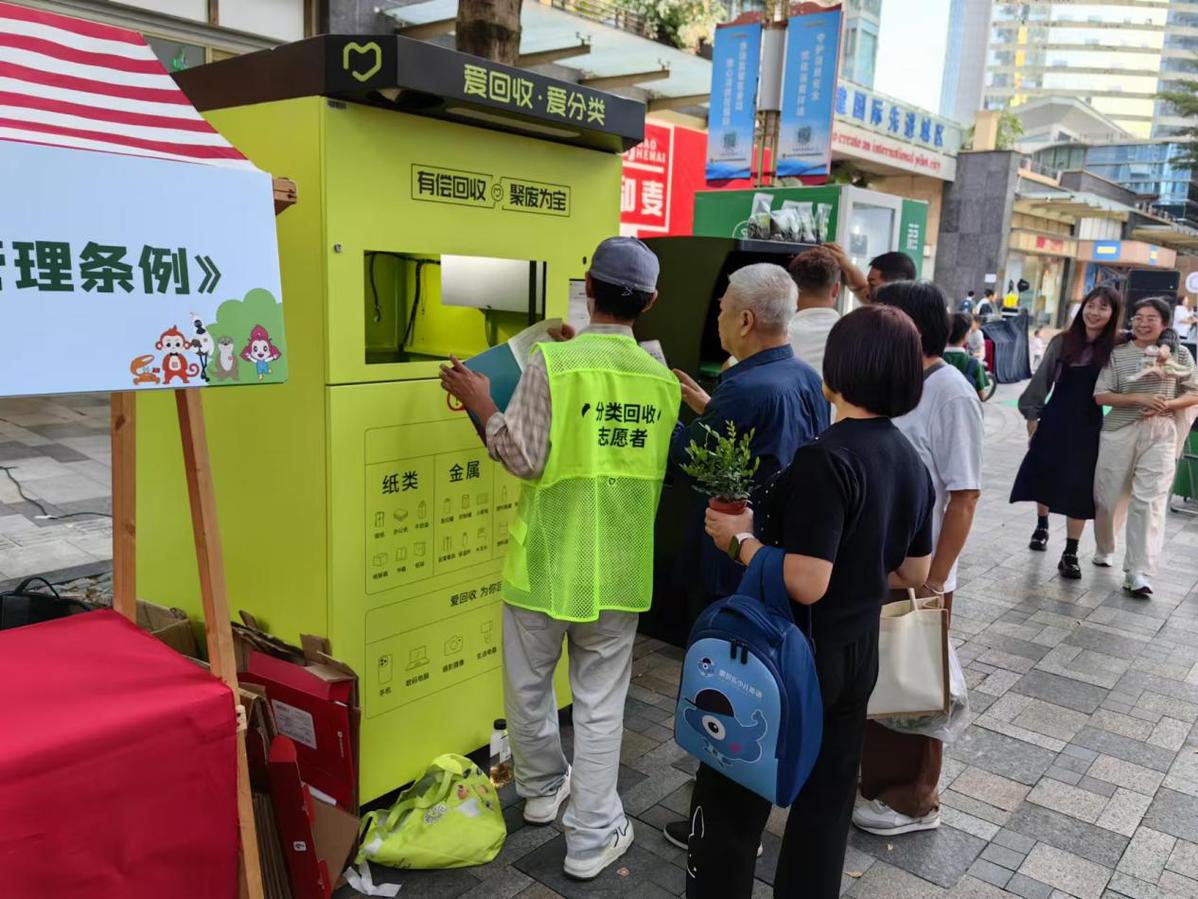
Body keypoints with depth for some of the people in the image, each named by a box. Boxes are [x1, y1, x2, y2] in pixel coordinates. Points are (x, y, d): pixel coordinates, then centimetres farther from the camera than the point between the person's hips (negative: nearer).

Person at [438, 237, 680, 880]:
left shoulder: (552, 362, -14)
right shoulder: (662, 379, -1)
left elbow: (526, 459, -14)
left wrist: (483, 406, 2)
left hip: (547, 562, -2)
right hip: (619, 568, 3)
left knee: (529, 686, 21)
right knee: (600, 702, 13)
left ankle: (542, 790, 42)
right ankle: (592, 837, 23)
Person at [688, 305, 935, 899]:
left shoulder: (827, 458, -24)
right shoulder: (911, 461, 2)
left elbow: (806, 584, -27)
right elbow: (914, 574, 11)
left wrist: (740, 538, -14)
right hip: (859, 654, 8)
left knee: (731, 799, 9)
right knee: (825, 804, 20)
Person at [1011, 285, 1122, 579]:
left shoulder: (1118, 348, -5)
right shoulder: (1062, 342, -1)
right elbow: (1042, 379, 4)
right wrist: (1032, 415, 2)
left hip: (1088, 427, -2)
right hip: (1053, 421, 2)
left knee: (1079, 488, 0)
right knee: (1045, 477, 14)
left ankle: (1070, 554, 8)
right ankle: (1041, 526, 41)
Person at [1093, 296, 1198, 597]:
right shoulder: (1117, 354, 1)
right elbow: (1101, 395, -5)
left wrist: (1166, 405, -11)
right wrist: (1140, 398, -18)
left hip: (1160, 435, 0)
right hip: (1119, 432, 0)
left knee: (1149, 502, -8)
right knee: (1108, 498, 8)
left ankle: (1138, 573, -7)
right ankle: (1104, 550, 35)